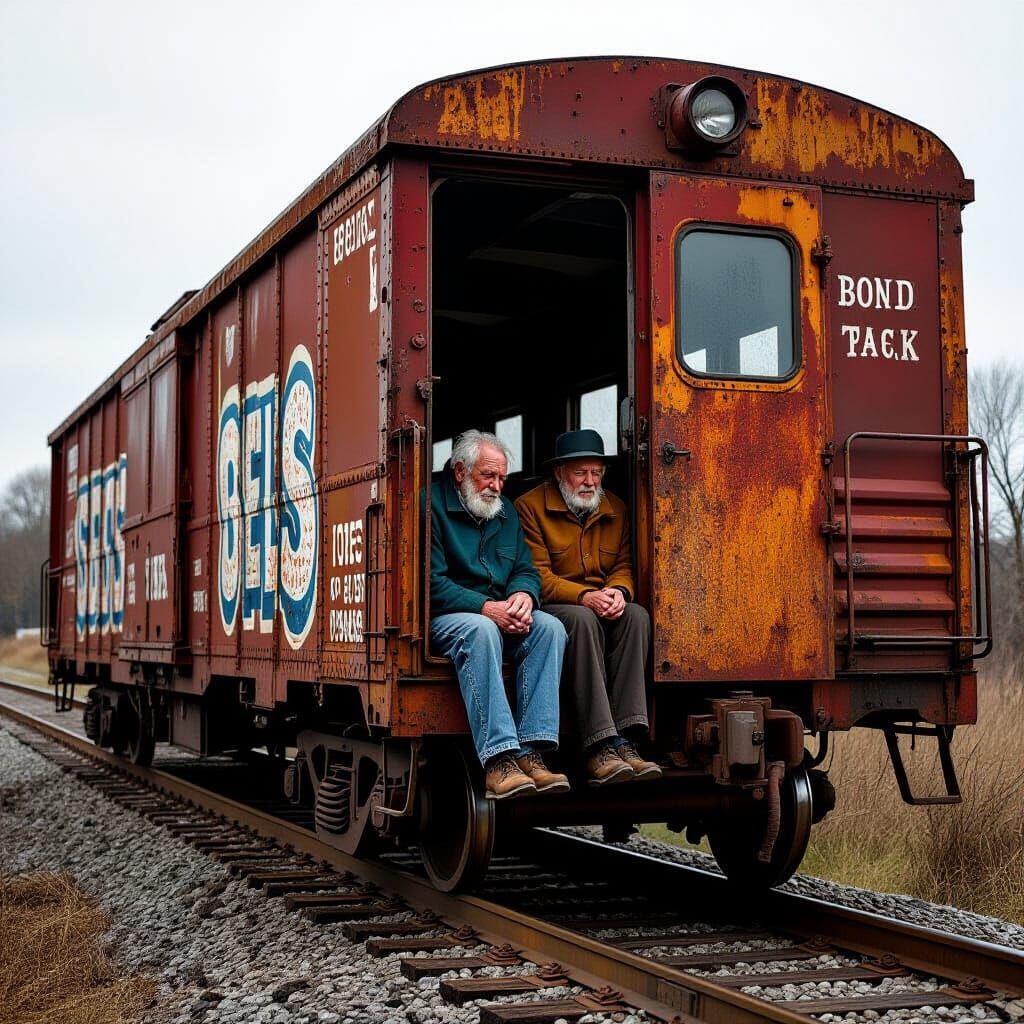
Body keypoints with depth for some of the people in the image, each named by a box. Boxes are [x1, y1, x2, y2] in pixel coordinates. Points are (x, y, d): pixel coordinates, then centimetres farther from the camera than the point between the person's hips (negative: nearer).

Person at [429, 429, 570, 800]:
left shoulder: (505, 512, 18)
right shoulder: (433, 505, -6)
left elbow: (526, 571, 16)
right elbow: (432, 583, -14)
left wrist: (523, 595, -9)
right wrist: (485, 608, -22)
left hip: (500, 616, 7)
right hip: (444, 619, -6)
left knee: (550, 627, -21)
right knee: (480, 630, -38)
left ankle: (531, 751, -31)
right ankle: (498, 759, -45)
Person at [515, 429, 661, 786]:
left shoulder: (616, 509, 14)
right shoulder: (530, 506, -2)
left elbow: (623, 566, 11)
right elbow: (537, 574, -9)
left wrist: (619, 591, -14)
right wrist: (584, 597, -24)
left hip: (603, 605, 5)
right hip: (551, 609, -5)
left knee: (637, 615, -27)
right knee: (583, 619, -37)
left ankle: (625, 739, -35)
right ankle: (600, 747, -43)